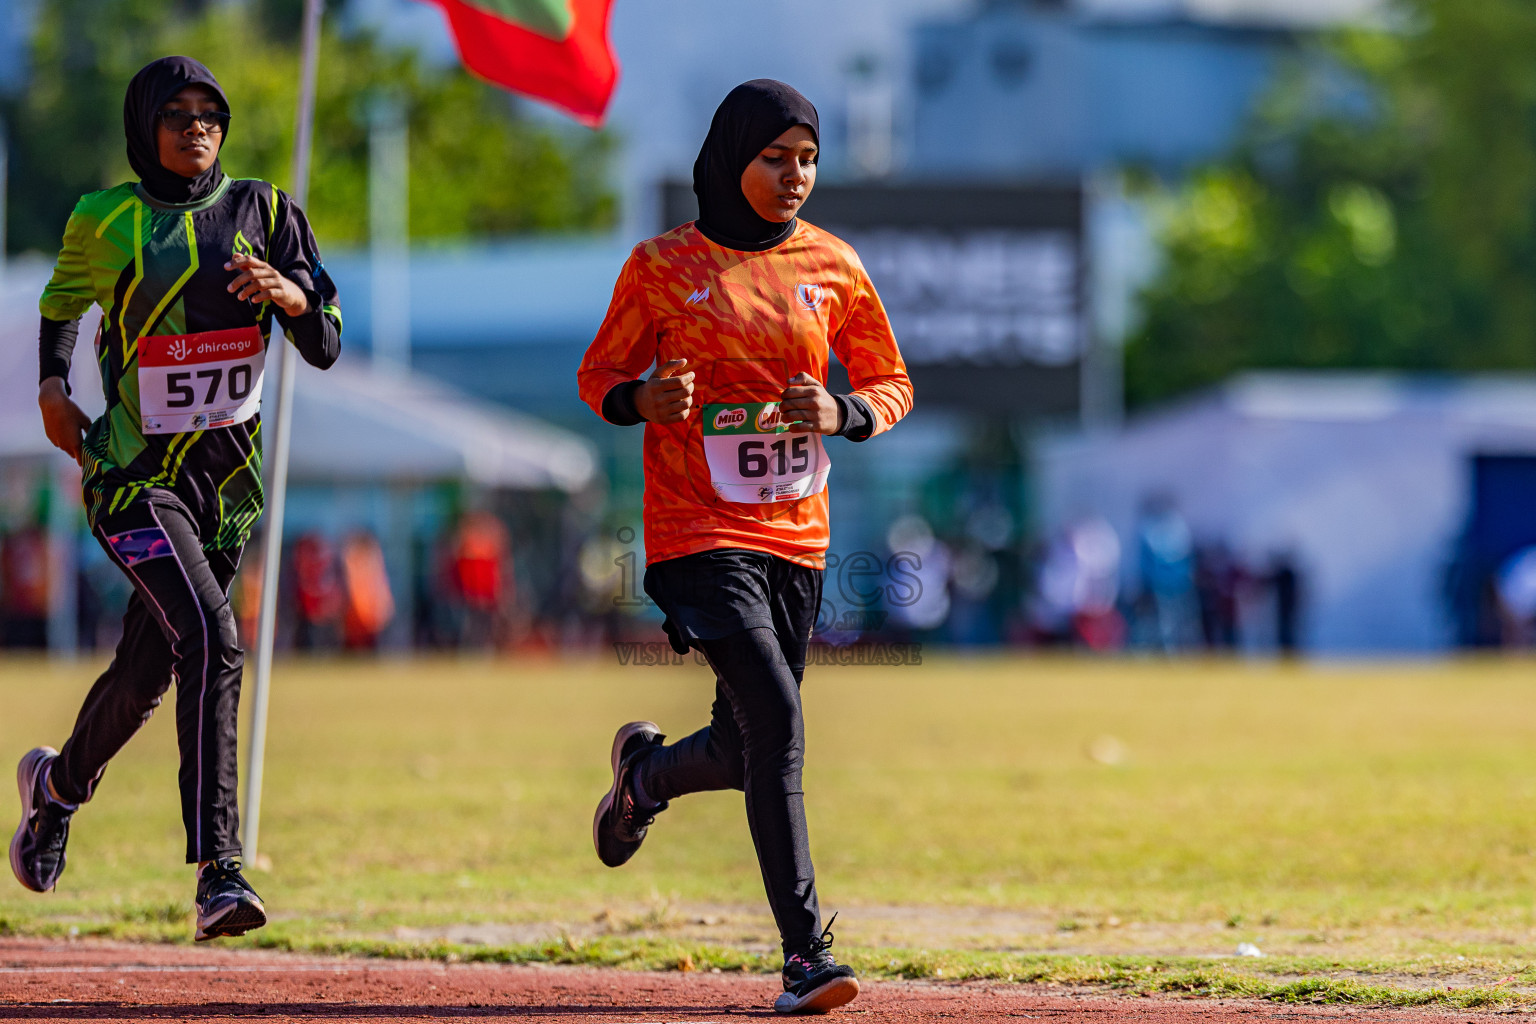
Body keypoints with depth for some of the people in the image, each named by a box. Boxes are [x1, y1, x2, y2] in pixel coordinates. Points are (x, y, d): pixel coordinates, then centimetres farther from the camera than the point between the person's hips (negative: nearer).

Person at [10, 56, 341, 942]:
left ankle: (58, 785, 45)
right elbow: (60, 304, 19)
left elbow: (326, 349, 1)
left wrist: (294, 296, -20)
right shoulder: (105, 222, -1)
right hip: (135, 470, -4)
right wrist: (52, 384, 2)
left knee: (147, 670, 14)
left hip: (228, 475, 4)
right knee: (210, 640, -24)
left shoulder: (264, 213, 4)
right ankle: (219, 870, -26)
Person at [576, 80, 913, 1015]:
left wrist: (842, 413, -9)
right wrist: (641, 400, -17)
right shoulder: (664, 266, -2)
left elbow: (892, 384, 13)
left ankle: (646, 771, 46)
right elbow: (599, 375, 7)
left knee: (747, 750, 9)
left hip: (797, 538, 5)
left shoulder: (832, 266, 6)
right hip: (698, 533, -4)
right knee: (775, 716, -21)